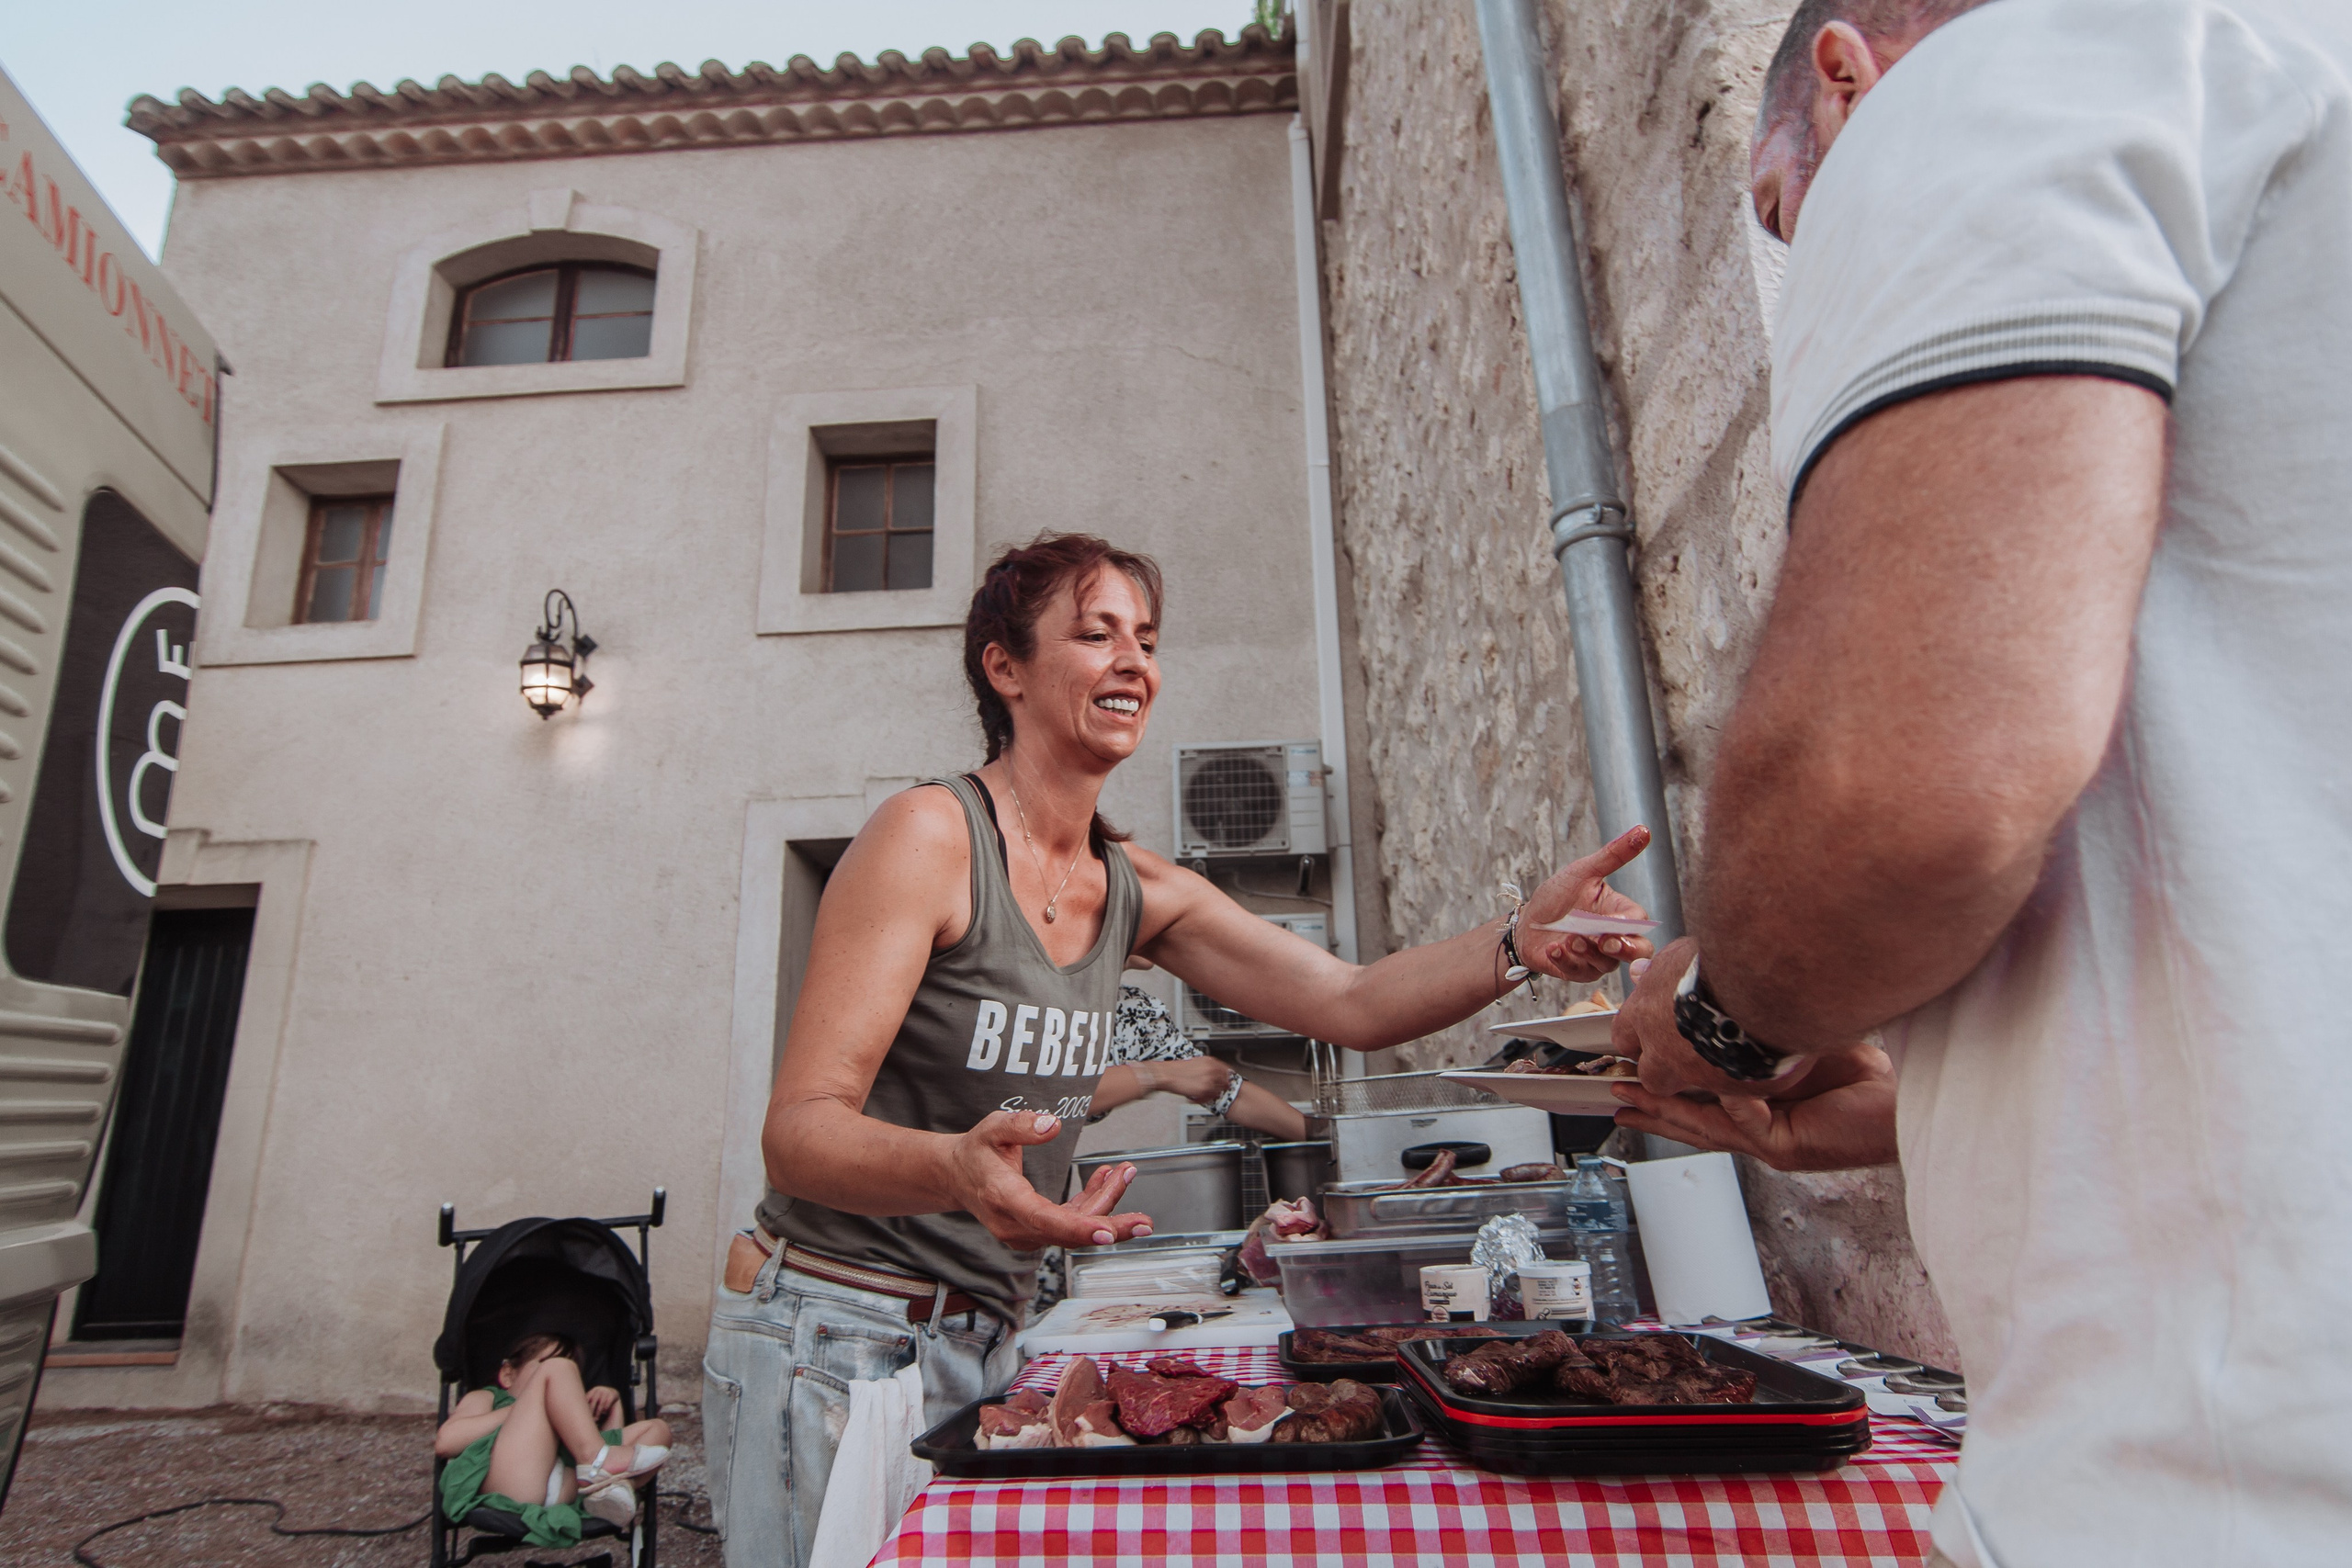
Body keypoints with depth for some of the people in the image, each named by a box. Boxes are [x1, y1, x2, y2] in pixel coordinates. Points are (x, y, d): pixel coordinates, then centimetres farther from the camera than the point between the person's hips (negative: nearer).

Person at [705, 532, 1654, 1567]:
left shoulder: (1139, 890, 2)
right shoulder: (929, 834, -18)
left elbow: (1351, 1003, -5)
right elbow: (798, 1130, -22)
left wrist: (1520, 941, -23)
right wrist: (954, 1168, -43)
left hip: (984, 1342, 6)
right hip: (830, 1338, -5)